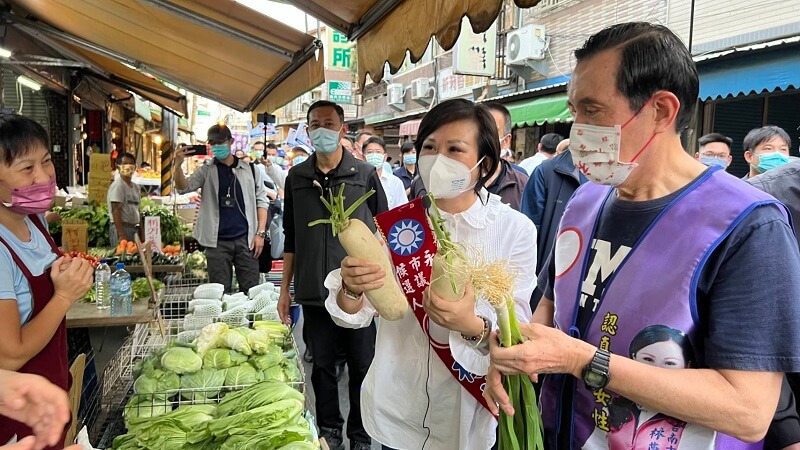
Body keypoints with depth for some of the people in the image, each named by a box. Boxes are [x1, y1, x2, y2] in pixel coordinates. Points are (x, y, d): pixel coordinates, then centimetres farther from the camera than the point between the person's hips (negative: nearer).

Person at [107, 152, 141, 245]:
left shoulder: (136, 187, 15)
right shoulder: (117, 185, -9)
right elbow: (115, 211, -15)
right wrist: (121, 235, -22)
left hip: (134, 229, 8)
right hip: (121, 227, -8)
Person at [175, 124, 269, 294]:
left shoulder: (249, 169, 7)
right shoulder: (206, 170, 7)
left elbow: (261, 201, 6)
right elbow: (184, 187, -7)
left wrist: (260, 233, -2)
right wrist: (178, 166, -26)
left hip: (246, 239, 0)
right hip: (217, 242, 0)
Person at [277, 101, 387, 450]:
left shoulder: (365, 174, -1)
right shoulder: (296, 177, 7)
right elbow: (291, 237, 12)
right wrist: (285, 289, 10)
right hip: (313, 292, 3)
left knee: (362, 367, 8)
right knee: (322, 365, 13)